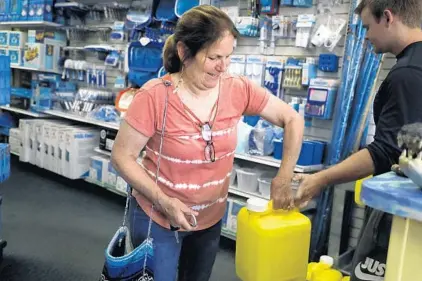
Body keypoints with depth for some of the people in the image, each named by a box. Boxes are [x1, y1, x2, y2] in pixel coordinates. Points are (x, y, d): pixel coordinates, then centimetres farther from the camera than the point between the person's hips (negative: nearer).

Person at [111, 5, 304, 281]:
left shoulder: (238, 90, -15)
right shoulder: (155, 96, -25)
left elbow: (293, 119, -5)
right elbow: (122, 156, -16)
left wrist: (283, 179, -12)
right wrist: (164, 201, -23)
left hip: (211, 217, 4)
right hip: (157, 217, -4)